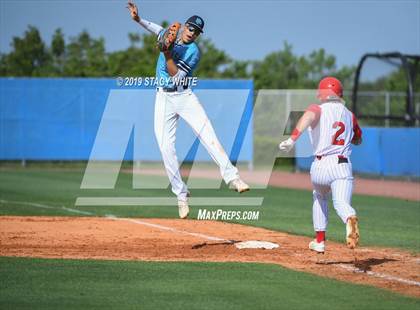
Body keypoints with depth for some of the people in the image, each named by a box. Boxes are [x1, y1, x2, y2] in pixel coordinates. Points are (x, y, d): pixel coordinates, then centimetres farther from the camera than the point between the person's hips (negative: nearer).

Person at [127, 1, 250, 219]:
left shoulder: (193, 52, -9)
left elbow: (176, 77, -18)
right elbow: (159, 30, 33)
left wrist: (167, 54, -24)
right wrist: (138, 19, 21)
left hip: (184, 97, -4)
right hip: (163, 99, 4)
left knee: (208, 136, -21)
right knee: (166, 148, -7)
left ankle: (232, 177, -28)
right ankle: (181, 195, 0)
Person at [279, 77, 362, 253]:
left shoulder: (318, 109, 4)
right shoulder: (349, 115, 16)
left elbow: (308, 117, -22)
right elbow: (358, 140, 31)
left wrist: (292, 139, -33)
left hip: (320, 166, -1)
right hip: (342, 166, 1)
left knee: (320, 197, 27)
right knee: (341, 203, -14)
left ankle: (320, 241, 27)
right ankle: (350, 219, -50)